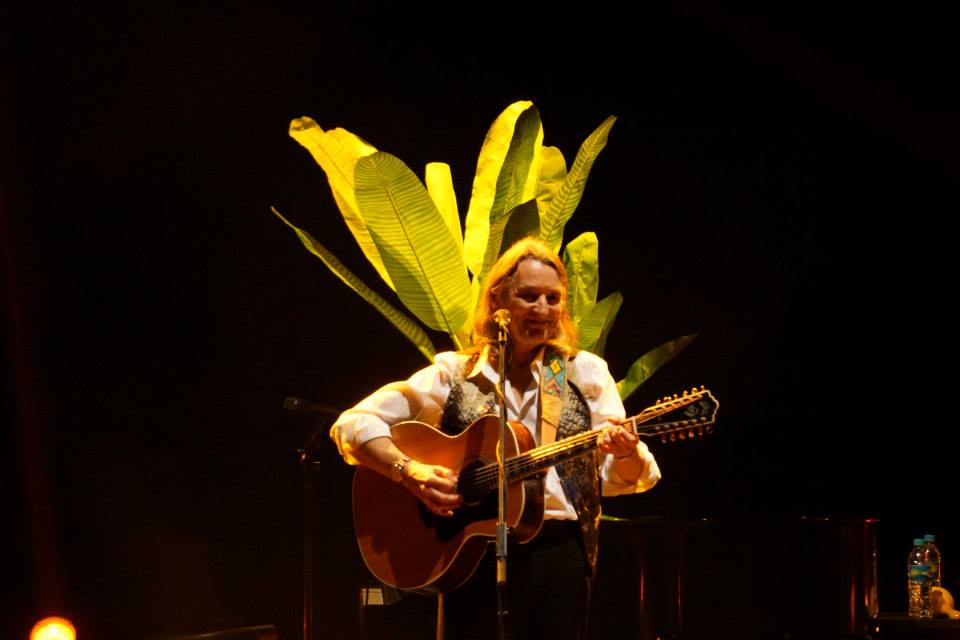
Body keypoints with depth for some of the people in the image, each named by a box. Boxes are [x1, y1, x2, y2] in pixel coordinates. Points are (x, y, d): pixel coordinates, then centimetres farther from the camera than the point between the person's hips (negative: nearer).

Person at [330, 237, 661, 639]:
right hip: (474, 554, -1)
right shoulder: (453, 376, 4)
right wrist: (410, 471, -16)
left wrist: (625, 451, -19)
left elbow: (618, 478, 4)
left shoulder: (584, 372, 8)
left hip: (561, 551, 1)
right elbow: (352, 425, 0)